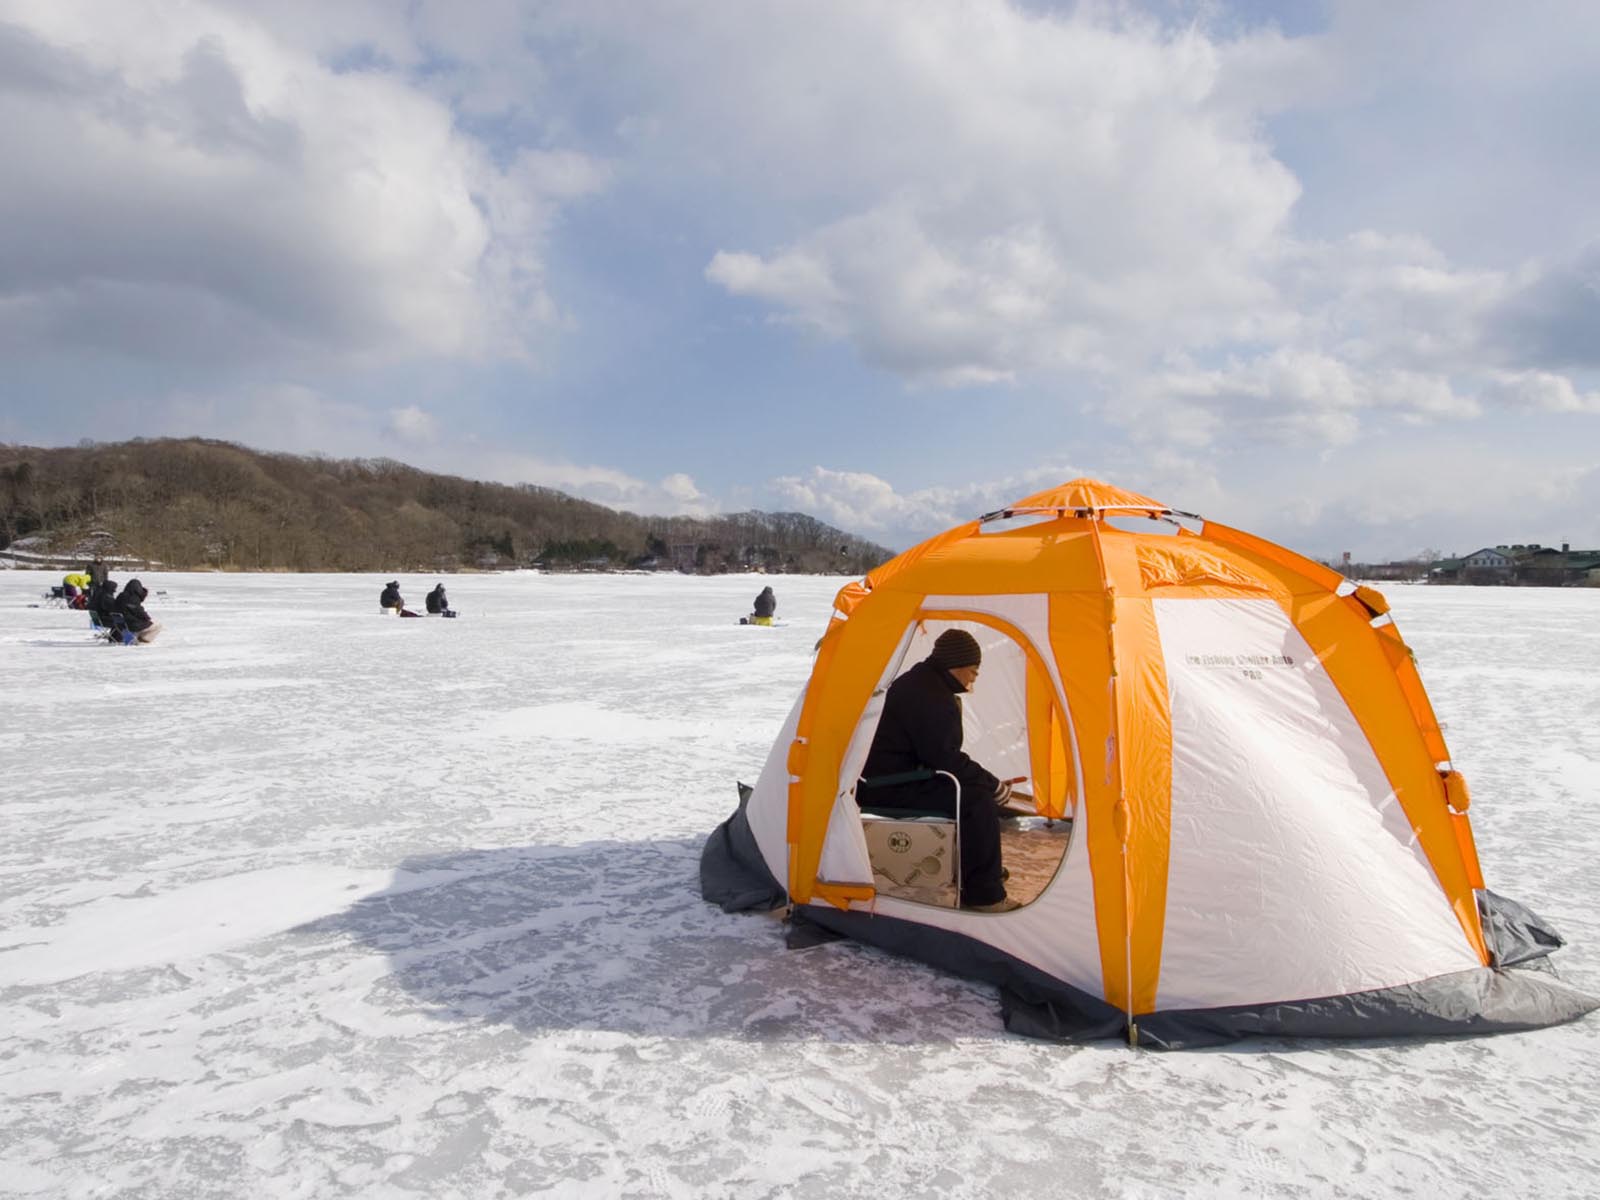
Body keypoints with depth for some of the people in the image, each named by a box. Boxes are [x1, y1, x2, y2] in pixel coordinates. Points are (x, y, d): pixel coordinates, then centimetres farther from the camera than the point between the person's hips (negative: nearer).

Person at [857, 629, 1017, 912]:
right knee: (978, 800, -17)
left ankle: (984, 876, 25)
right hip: (890, 789, -11)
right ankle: (983, 895, -9)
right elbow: (943, 758, -23)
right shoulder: (930, 697, -20)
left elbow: (937, 751, 21)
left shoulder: (919, 682, 15)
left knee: (976, 788, 16)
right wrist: (991, 783, -11)